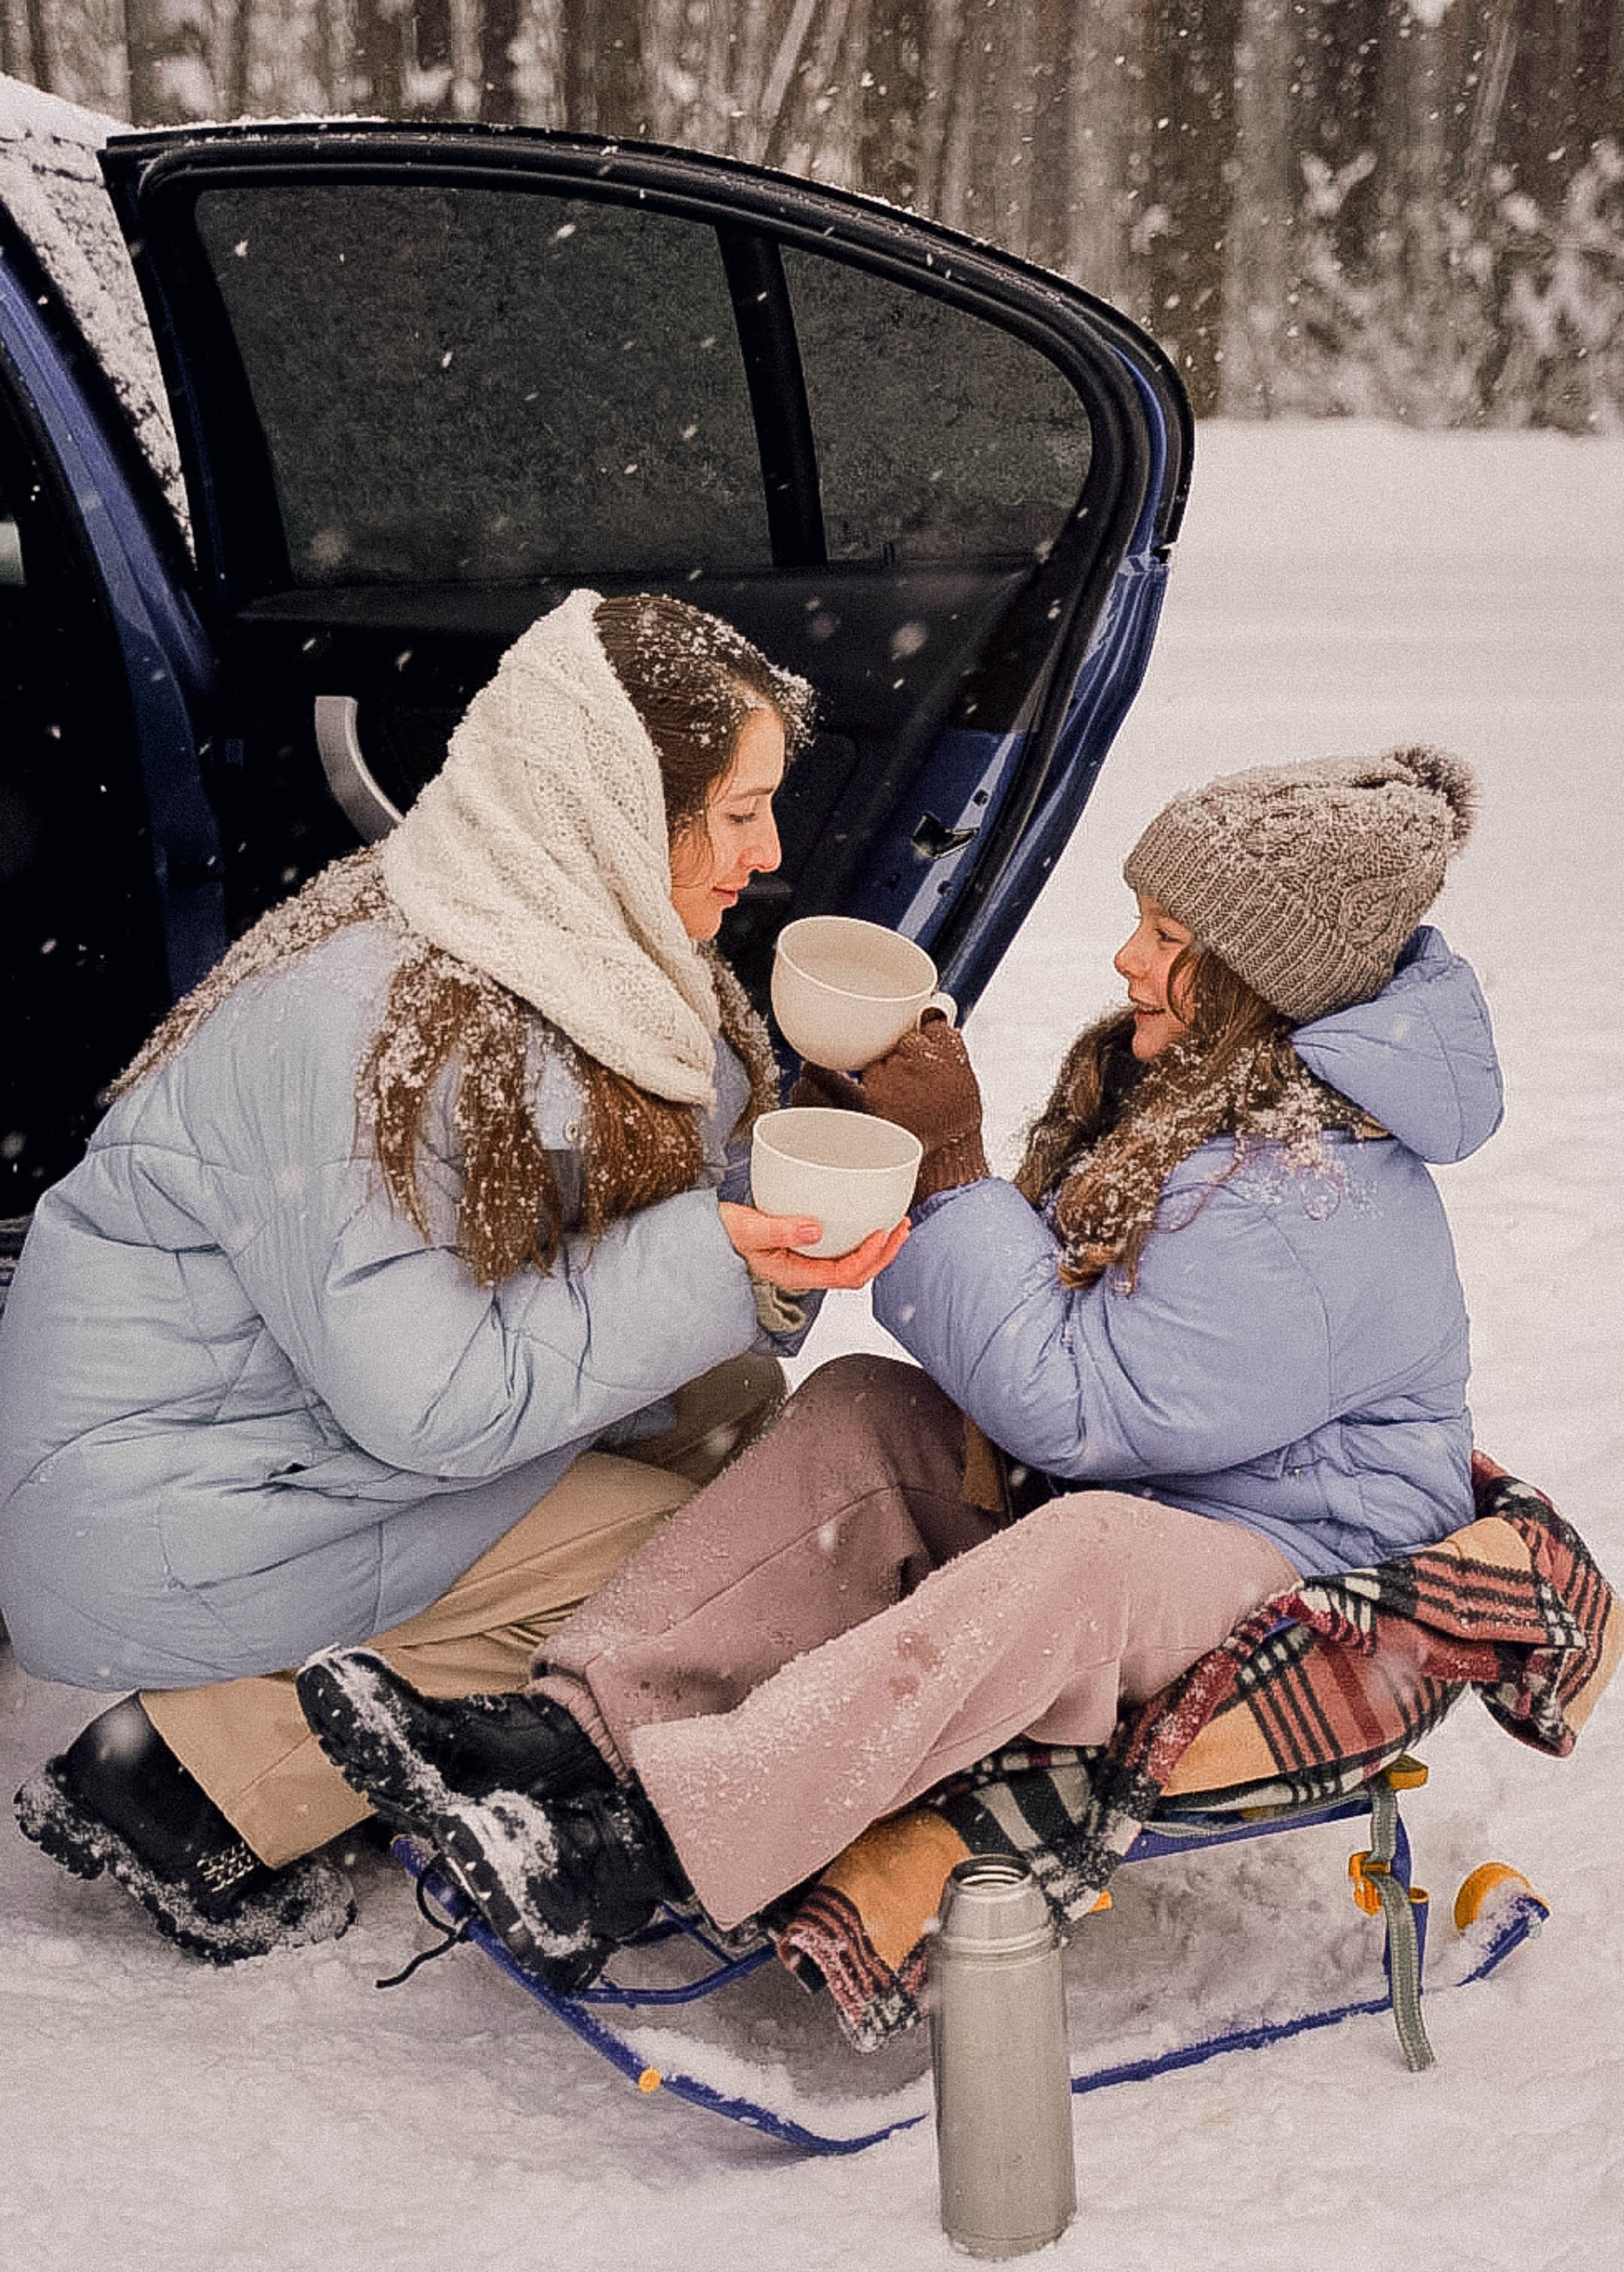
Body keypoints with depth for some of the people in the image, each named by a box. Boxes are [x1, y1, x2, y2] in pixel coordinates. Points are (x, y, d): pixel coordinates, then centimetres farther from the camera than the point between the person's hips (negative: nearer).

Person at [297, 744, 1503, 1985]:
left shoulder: (1300, 1199, -24)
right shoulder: (1188, 1089, 7)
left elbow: (1069, 1407, -24)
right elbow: (1076, 1303, 11)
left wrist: (951, 1164, -22)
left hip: (1300, 1568, -10)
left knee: (1082, 1551, -40)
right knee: (862, 1410, -9)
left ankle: (639, 1846, -49)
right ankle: (571, 1735, -26)